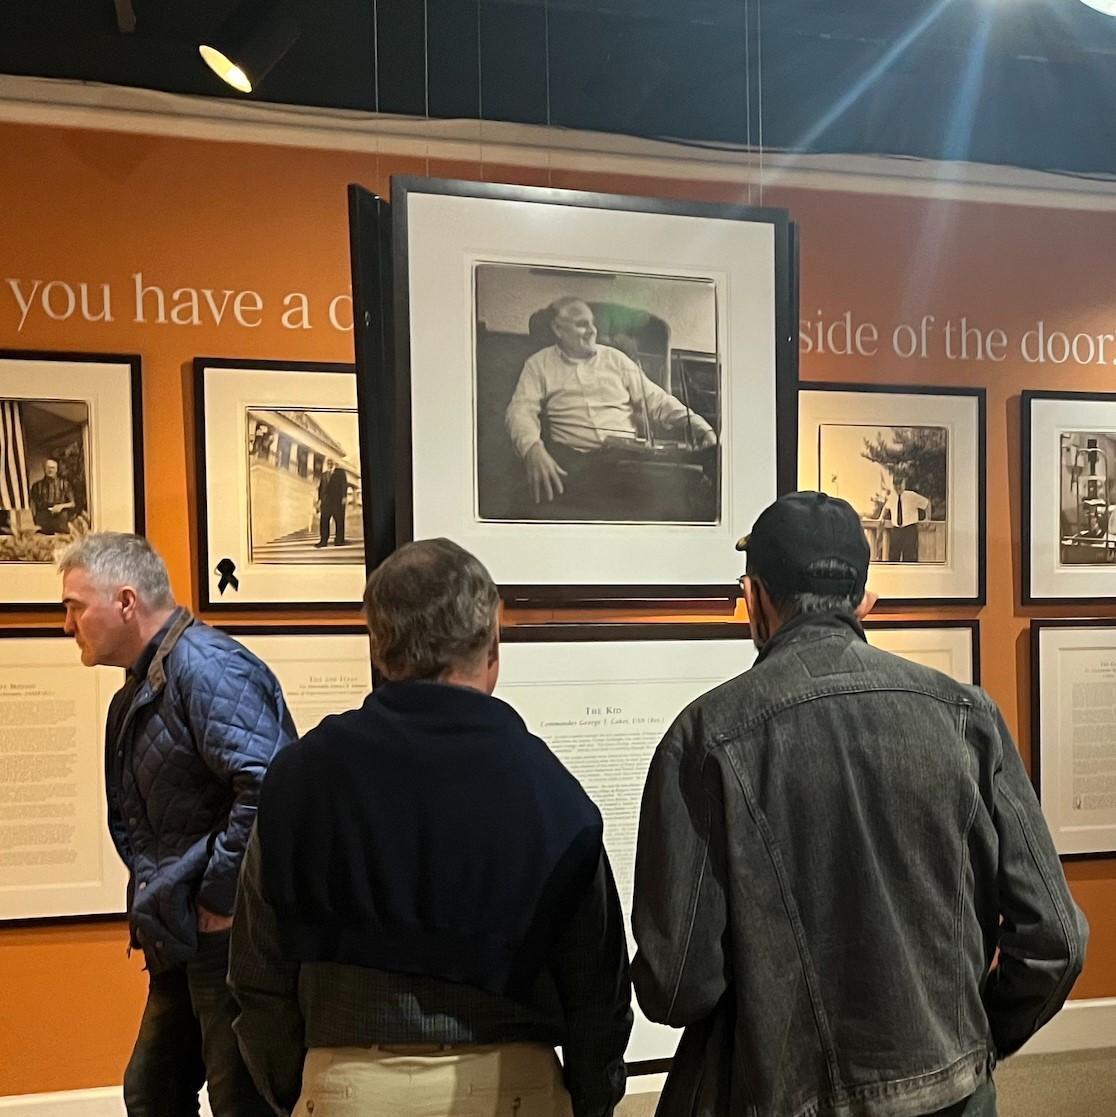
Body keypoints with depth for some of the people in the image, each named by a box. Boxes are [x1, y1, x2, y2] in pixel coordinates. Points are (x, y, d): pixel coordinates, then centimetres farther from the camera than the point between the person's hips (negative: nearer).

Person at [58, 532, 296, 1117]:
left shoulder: (206, 666, -18)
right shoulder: (141, 688, 14)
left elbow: (268, 784, -29)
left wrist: (221, 896, -20)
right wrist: (155, 896, 10)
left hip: (231, 935, -10)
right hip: (182, 938, 10)